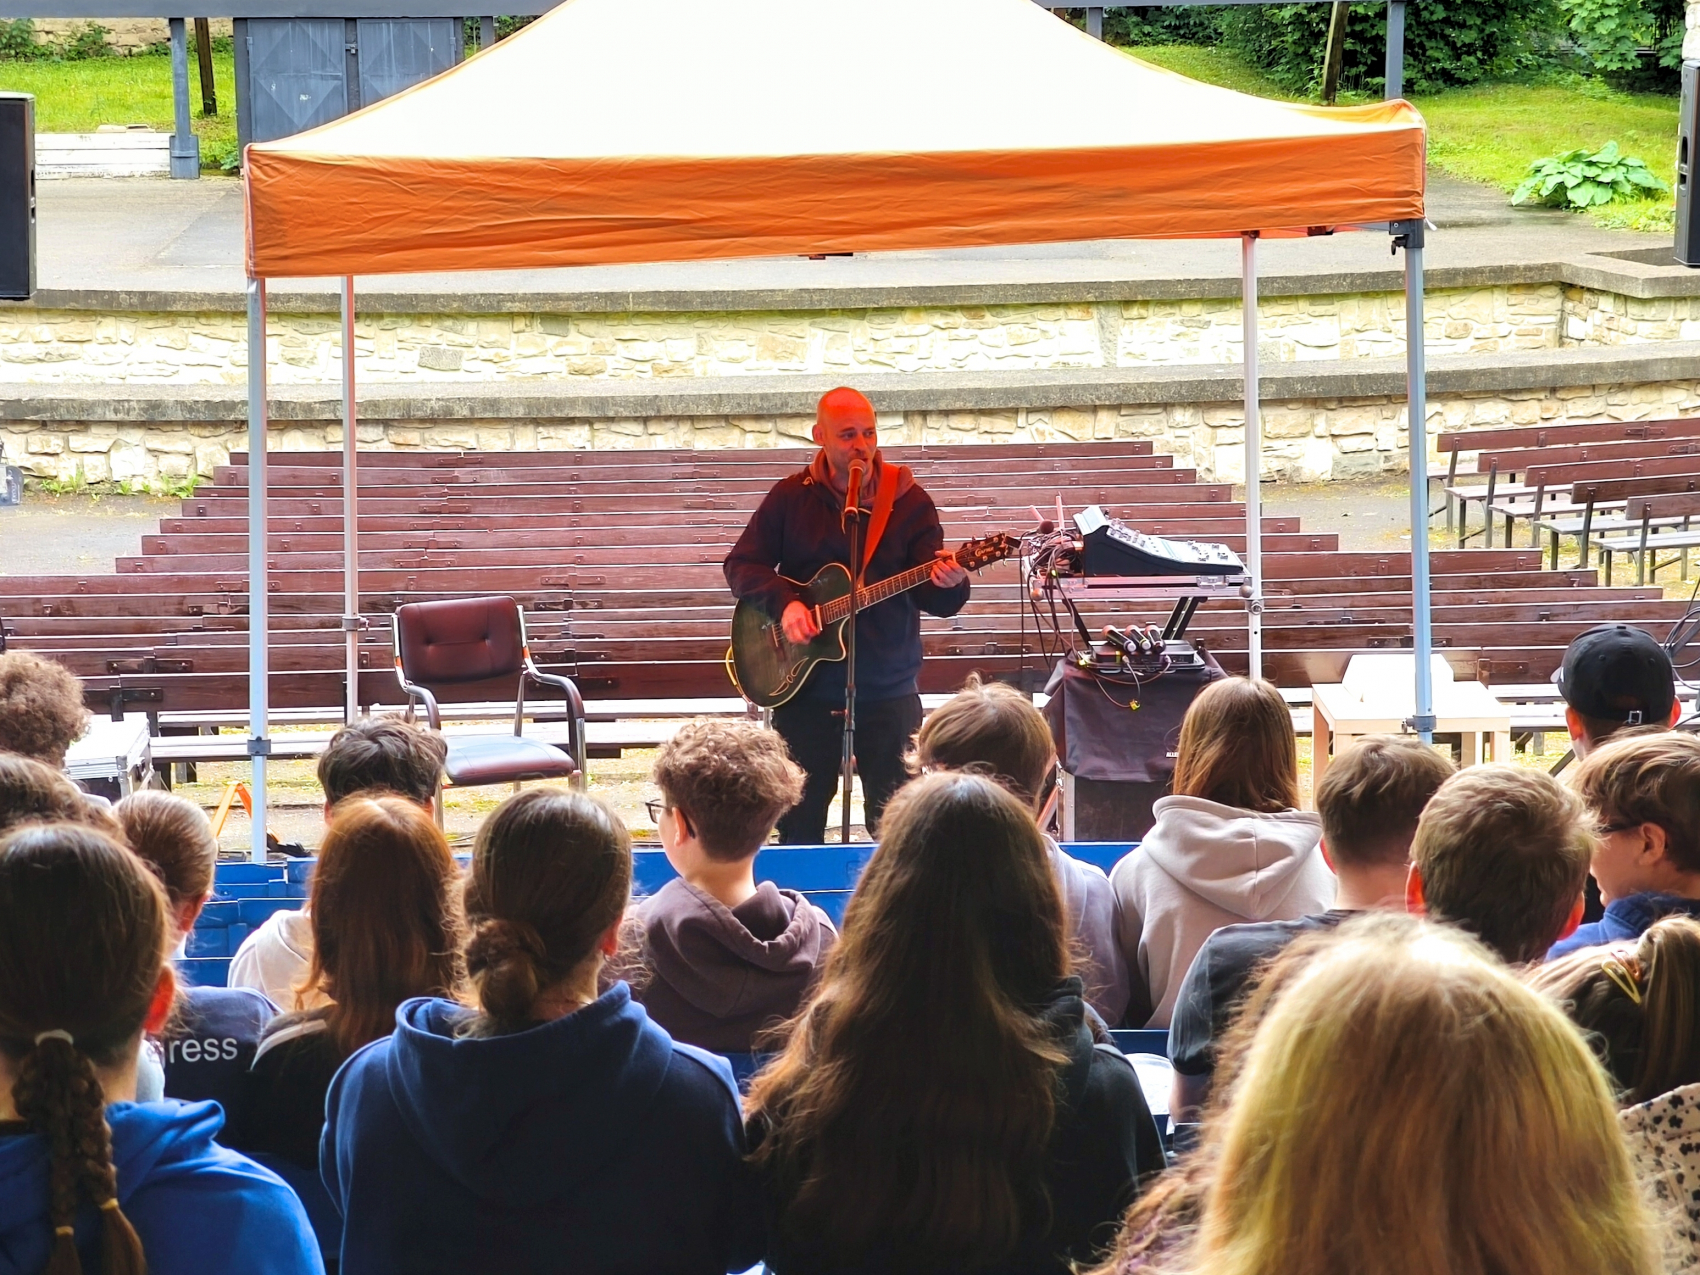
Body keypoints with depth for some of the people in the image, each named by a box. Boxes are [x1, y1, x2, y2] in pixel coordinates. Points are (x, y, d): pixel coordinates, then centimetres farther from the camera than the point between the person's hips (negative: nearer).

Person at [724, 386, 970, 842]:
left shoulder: (909, 500, 0)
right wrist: (783, 602, -14)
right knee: (799, 821, 8)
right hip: (804, 687, 1)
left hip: (888, 690, -1)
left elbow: (935, 599, -5)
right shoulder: (790, 497, 3)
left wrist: (946, 585, -30)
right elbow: (741, 564, 4)